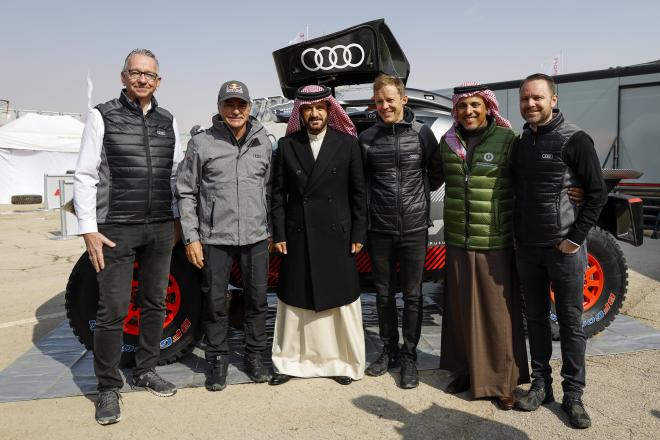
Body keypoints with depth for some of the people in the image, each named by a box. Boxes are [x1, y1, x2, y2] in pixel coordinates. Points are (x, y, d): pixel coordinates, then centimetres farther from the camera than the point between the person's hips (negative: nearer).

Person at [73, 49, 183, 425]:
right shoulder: (102, 116, -2)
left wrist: (176, 219, 13)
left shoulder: (168, 121, 10)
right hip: (117, 230, -4)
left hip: (161, 228, 5)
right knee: (113, 310, -1)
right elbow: (85, 176, -4)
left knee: (156, 304, 12)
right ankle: (108, 389, 13)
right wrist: (89, 230, -10)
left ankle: (146, 371, 30)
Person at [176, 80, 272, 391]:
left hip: (256, 237, 3)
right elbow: (186, 193, 0)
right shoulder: (201, 143, -2)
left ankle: (254, 357, 29)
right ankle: (217, 360, 25)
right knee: (215, 303, 7)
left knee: (257, 301, 11)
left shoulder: (263, 142, 6)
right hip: (214, 238, -2)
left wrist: (272, 229, 9)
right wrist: (191, 238, -5)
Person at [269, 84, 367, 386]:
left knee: (340, 302, 7)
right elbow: (278, 194, 5)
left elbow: (358, 193, 2)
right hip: (297, 238, 1)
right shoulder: (286, 145, 4)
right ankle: (291, 361, 23)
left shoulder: (347, 144, 2)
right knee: (295, 303, 9)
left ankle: (342, 362, 22)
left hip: (337, 237, -1)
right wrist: (279, 234, 0)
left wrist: (358, 235, -2)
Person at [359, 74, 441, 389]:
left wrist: (419, 195, 6)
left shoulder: (422, 133, -2)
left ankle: (409, 356, 20)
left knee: (412, 295, 6)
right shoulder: (367, 138, 1)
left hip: (414, 229, -1)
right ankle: (389, 350, 29)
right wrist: (373, 203, 6)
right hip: (379, 230, 2)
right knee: (384, 294, 12)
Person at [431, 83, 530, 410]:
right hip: (457, 240, 4)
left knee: (497, 311, 3)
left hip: (495, 243, -4)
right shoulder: (448, 141, 8)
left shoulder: (506, 140, -5)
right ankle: (466, 370, 29)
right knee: (461, 308, 12)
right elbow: (433, 178, 21)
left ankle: (503, 381, 19)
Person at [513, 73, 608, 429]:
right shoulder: (520, 142, 9)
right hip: (527, 249, 5)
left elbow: (597, 193, -9)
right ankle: (540, 384, 25)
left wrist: (575, 238, -13)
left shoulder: (574, 140, -8)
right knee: (535, 318, 12)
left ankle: (573, 395, 17)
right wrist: (517, 236, 9)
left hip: (564, 249, -5)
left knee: (570, 322, 5)